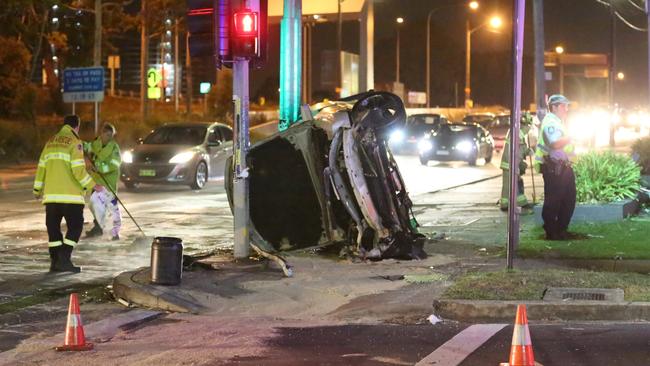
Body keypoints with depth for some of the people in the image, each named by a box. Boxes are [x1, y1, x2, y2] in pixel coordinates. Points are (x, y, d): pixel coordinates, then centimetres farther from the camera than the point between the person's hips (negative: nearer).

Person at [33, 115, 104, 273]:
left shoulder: (51, 142, 14)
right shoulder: (74, 142, -6)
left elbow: (41, 167, 15)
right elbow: (78, 170, -14)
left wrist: (38, 190, 24)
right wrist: (93, 185, -4)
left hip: (51, 194, 6)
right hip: (70, 195, -6)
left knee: (53, 226, 11)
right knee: (75, 226, 1)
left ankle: (55, 261, 9)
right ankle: (64, 260, -8)